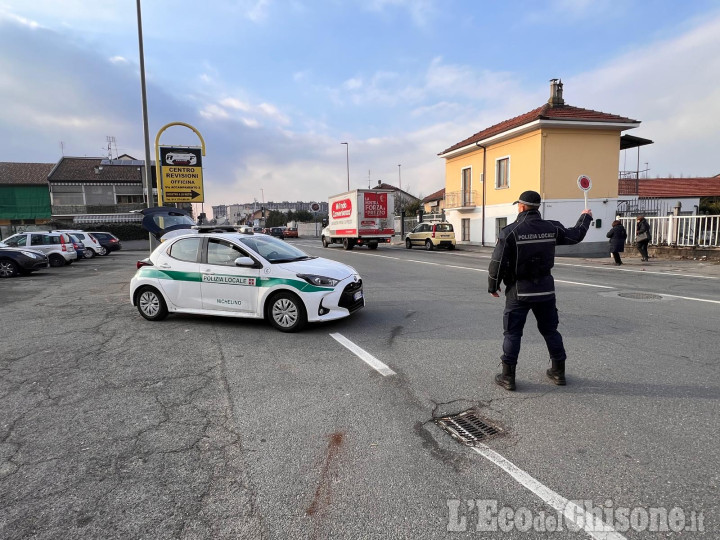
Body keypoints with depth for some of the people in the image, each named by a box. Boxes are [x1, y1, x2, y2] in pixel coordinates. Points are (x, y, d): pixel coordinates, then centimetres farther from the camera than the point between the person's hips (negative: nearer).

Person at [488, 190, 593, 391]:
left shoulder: (510, 232, -14)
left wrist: (493, 286, -1)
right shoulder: (551, 228, -1)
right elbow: (575, 235, 17)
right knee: (550, 330, 18)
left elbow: (498, 263, -15)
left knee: (512, 333, 4)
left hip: (519, 291, -4)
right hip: (545, 289, 4)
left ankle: (508, 376, 7)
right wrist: (585, 217, 36)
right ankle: (558, 372, 28)